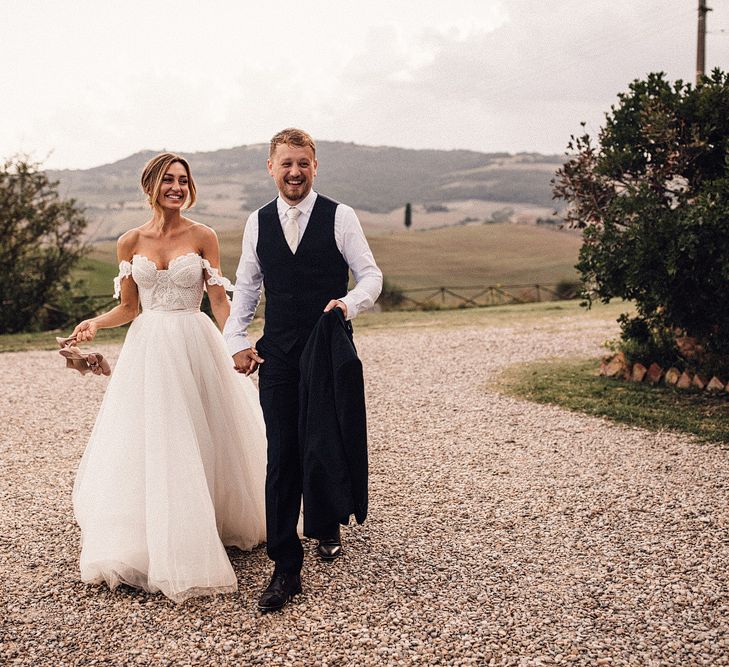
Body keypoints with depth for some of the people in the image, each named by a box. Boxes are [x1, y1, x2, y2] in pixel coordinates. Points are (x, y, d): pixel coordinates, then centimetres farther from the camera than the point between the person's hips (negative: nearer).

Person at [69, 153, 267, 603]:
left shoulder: (203, 236, -1)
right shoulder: (131, 242, 6)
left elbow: (220, 300, -4)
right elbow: (128, 308, 11)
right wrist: (95, 323, -9)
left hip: (195, 346, -2)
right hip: (148, 351, 2)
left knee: (200, 443, 5)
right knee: (147, 448, 3)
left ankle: (208, 531, 23)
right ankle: (151, 545, 16)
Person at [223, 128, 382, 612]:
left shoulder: (340, 217, -3)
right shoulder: (259, 222, 7)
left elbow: (370, 275, -2)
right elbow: (246, 286, 14)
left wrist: (350, 302, -23)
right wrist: (237, 340, 3)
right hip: (277, 358, 1)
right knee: (282, 459, -3)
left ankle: (328, 526, 42)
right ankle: (286, 569, 2)